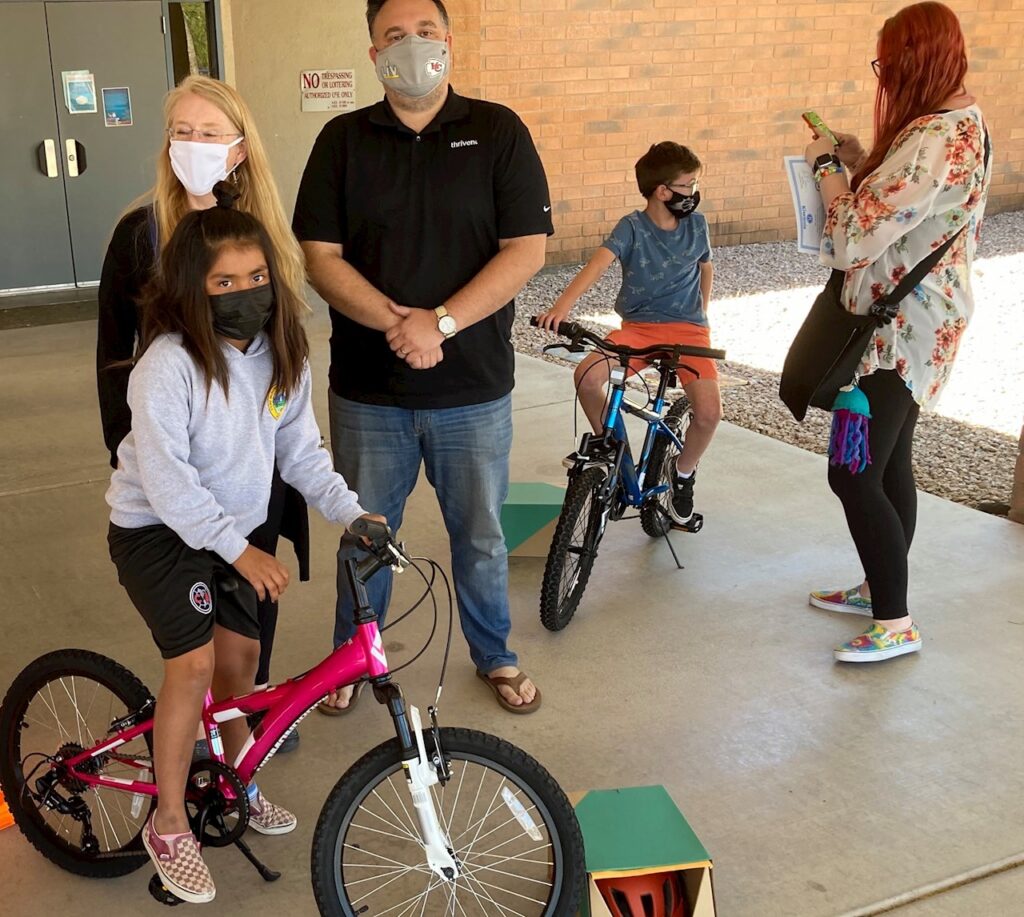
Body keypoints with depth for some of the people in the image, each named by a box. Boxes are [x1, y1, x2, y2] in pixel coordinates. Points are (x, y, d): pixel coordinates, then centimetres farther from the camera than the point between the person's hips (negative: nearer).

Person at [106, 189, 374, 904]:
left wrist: (351, 512, -14)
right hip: (157, 529, -6)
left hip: (230, 528, 6)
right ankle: (169, 824, 2)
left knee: (240, 655, 10)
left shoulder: (281, 356, -5)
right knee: (193, 663, -16)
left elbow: (302, 451, 0)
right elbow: (167, 479, -27)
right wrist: (241, 552, -29)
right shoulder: (169, 364, -25)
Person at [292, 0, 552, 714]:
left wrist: (441, 322, -18)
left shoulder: (499, 132, -1)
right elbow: (321, 258, -4)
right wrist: (396, 323, -19)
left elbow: (527, 250, -8)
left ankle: (495, 656, 36)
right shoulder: (343, 139, 2)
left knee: (480, 535, 14)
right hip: (368, 388, 1)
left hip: (474, 388, -1)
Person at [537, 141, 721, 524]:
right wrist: (563, 303, -42)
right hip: (638, 325, -1)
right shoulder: (632, 227, -9)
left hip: (687, 327, 1)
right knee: (587, 376, -28)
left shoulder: (696, 225, 1)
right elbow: (598, 263, -26)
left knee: (709, 411, -21)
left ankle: (684, 472, 10)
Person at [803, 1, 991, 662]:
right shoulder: (963, 121, 9)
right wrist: (859, 163, 5)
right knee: (888, 463, 19)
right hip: (912, 327, 11)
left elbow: (848, 241, -29)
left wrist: (827, 167, -14)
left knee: (853, 475, -5)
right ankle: (880, 589, 33)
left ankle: (896, 626, 5)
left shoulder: (934, 143, -25)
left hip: (901, 335, -11)